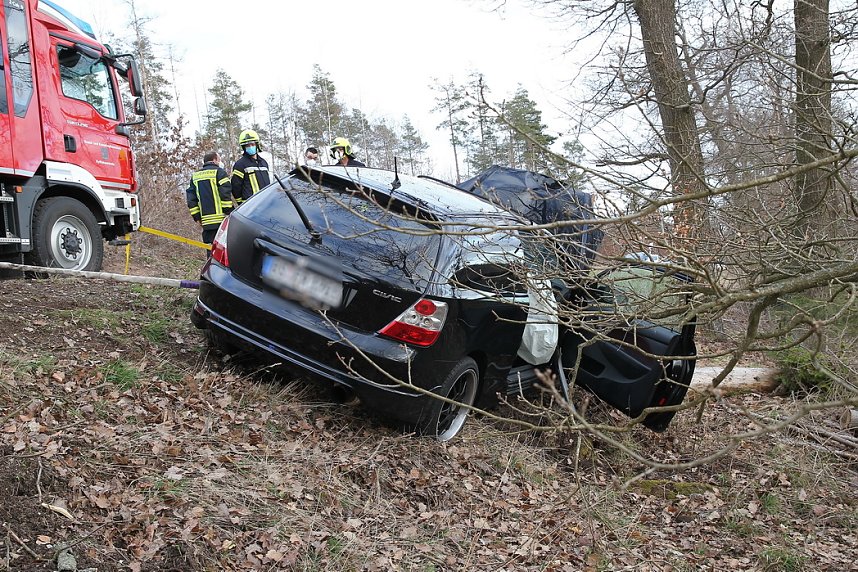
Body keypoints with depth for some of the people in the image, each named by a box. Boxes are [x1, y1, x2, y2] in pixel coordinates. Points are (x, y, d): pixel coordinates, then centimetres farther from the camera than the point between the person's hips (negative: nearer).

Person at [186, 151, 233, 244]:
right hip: (220, 218, -6)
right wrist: (229, 212, -7)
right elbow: (225, 194, -10)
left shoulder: (195, 175, 19)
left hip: (206, 221, 6)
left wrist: (197, 217, 18)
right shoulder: (219, 172, -1)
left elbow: (191, 198, 16)